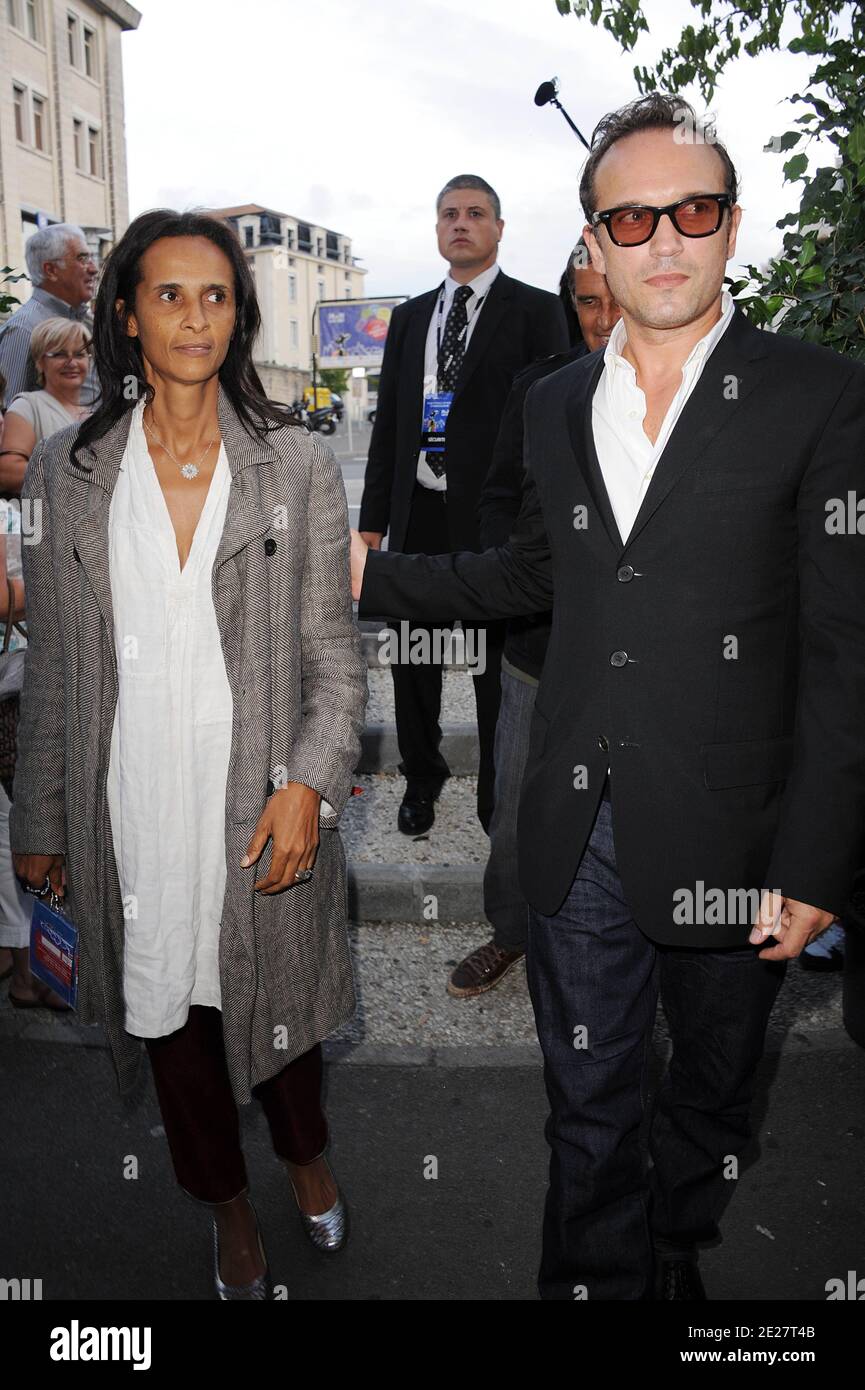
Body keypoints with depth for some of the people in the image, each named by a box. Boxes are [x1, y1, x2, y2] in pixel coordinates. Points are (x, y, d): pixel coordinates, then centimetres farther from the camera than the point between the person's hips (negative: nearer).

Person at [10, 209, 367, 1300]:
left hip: (262, 799, -1)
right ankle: (227, 1202, 44)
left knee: (275, 993, 15)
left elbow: (333, 656, -2)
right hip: (129, 807, 2)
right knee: (166, 1002, 16)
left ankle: (305, 1153, 49)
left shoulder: (298, 467, -2)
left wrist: (308, 782, -16)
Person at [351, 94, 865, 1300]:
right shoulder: (556, 405, 8)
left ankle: (677, 1261, 48)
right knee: (588, 1108, 15)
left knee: (713, 1092, 21)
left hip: (725, 838, -2)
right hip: (577, 836, 3)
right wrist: (377, 577, 12)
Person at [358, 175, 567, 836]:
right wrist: (373, 519, 10)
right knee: (411, 656, 12)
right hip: (418, 513, 5)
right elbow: (387, 423, 15)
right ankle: (422, 776, 31)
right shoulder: (409, 317, 16)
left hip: (495, 517, -4)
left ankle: (498, 796, 20)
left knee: (497, 660, 4)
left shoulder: (535, 310, 1)